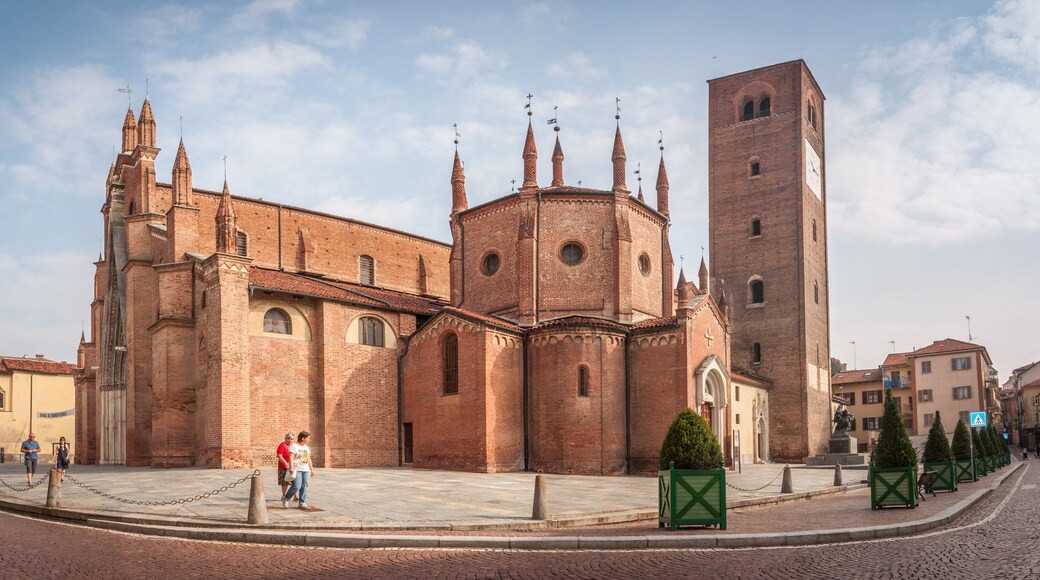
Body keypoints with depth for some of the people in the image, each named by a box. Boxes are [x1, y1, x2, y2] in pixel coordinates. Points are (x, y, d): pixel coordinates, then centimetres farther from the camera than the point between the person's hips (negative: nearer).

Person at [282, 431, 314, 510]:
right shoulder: (294, 446, -5)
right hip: (296, 469, -7)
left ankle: (302, 503, 4)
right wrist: (291, 467, -29)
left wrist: (312, 469, 17)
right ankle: (286, 498, 7)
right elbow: (291, 457, -16)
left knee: (304, 486, -1)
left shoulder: (306, 447, 17)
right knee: (296, 486, -14)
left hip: (305, 470, 7)